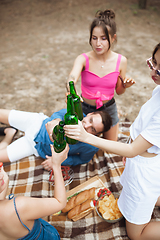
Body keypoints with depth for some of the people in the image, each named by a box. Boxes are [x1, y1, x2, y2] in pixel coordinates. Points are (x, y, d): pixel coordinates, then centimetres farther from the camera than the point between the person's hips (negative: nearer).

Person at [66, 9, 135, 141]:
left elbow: (119, 91, 0)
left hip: (109, 109, 2)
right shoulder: (83, 59, -20)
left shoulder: (121, 61, -13)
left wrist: (125, 85, -21)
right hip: (86, 109, -1)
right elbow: (72, 77, -42)